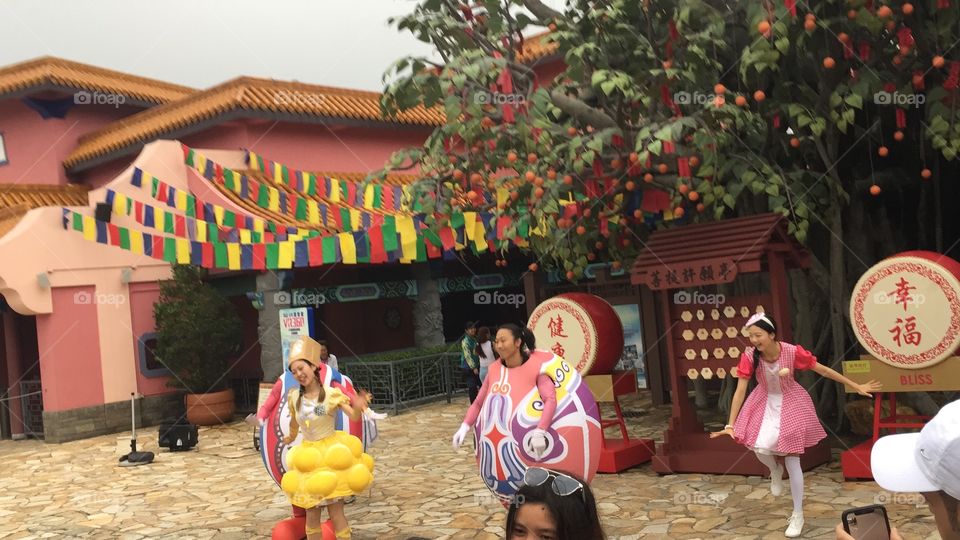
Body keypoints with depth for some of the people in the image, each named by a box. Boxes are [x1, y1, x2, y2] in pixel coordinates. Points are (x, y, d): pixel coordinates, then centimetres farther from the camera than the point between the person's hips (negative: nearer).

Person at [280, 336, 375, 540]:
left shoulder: (331, 394, -12)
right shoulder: (294, 397, -1)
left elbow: (353, 416, -23)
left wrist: (358, 406, -45)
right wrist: (291, 438, 36)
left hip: (330, 453, -4)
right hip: (307, 456, 4)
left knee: (335, 509, -2)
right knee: (311, 512, 8)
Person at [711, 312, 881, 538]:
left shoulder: (792, 351, -27)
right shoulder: (749, 356, -23)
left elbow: (824, 370, -15)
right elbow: (740, 390, -19)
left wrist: (857, 387, -9)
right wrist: (731, 425, -21)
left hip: (790, 404, -2)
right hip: (765, 404, 2)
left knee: (793, 462, 0)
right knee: (761, 447, -15)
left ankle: (798, 515, 17)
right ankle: (775, 469, 25)